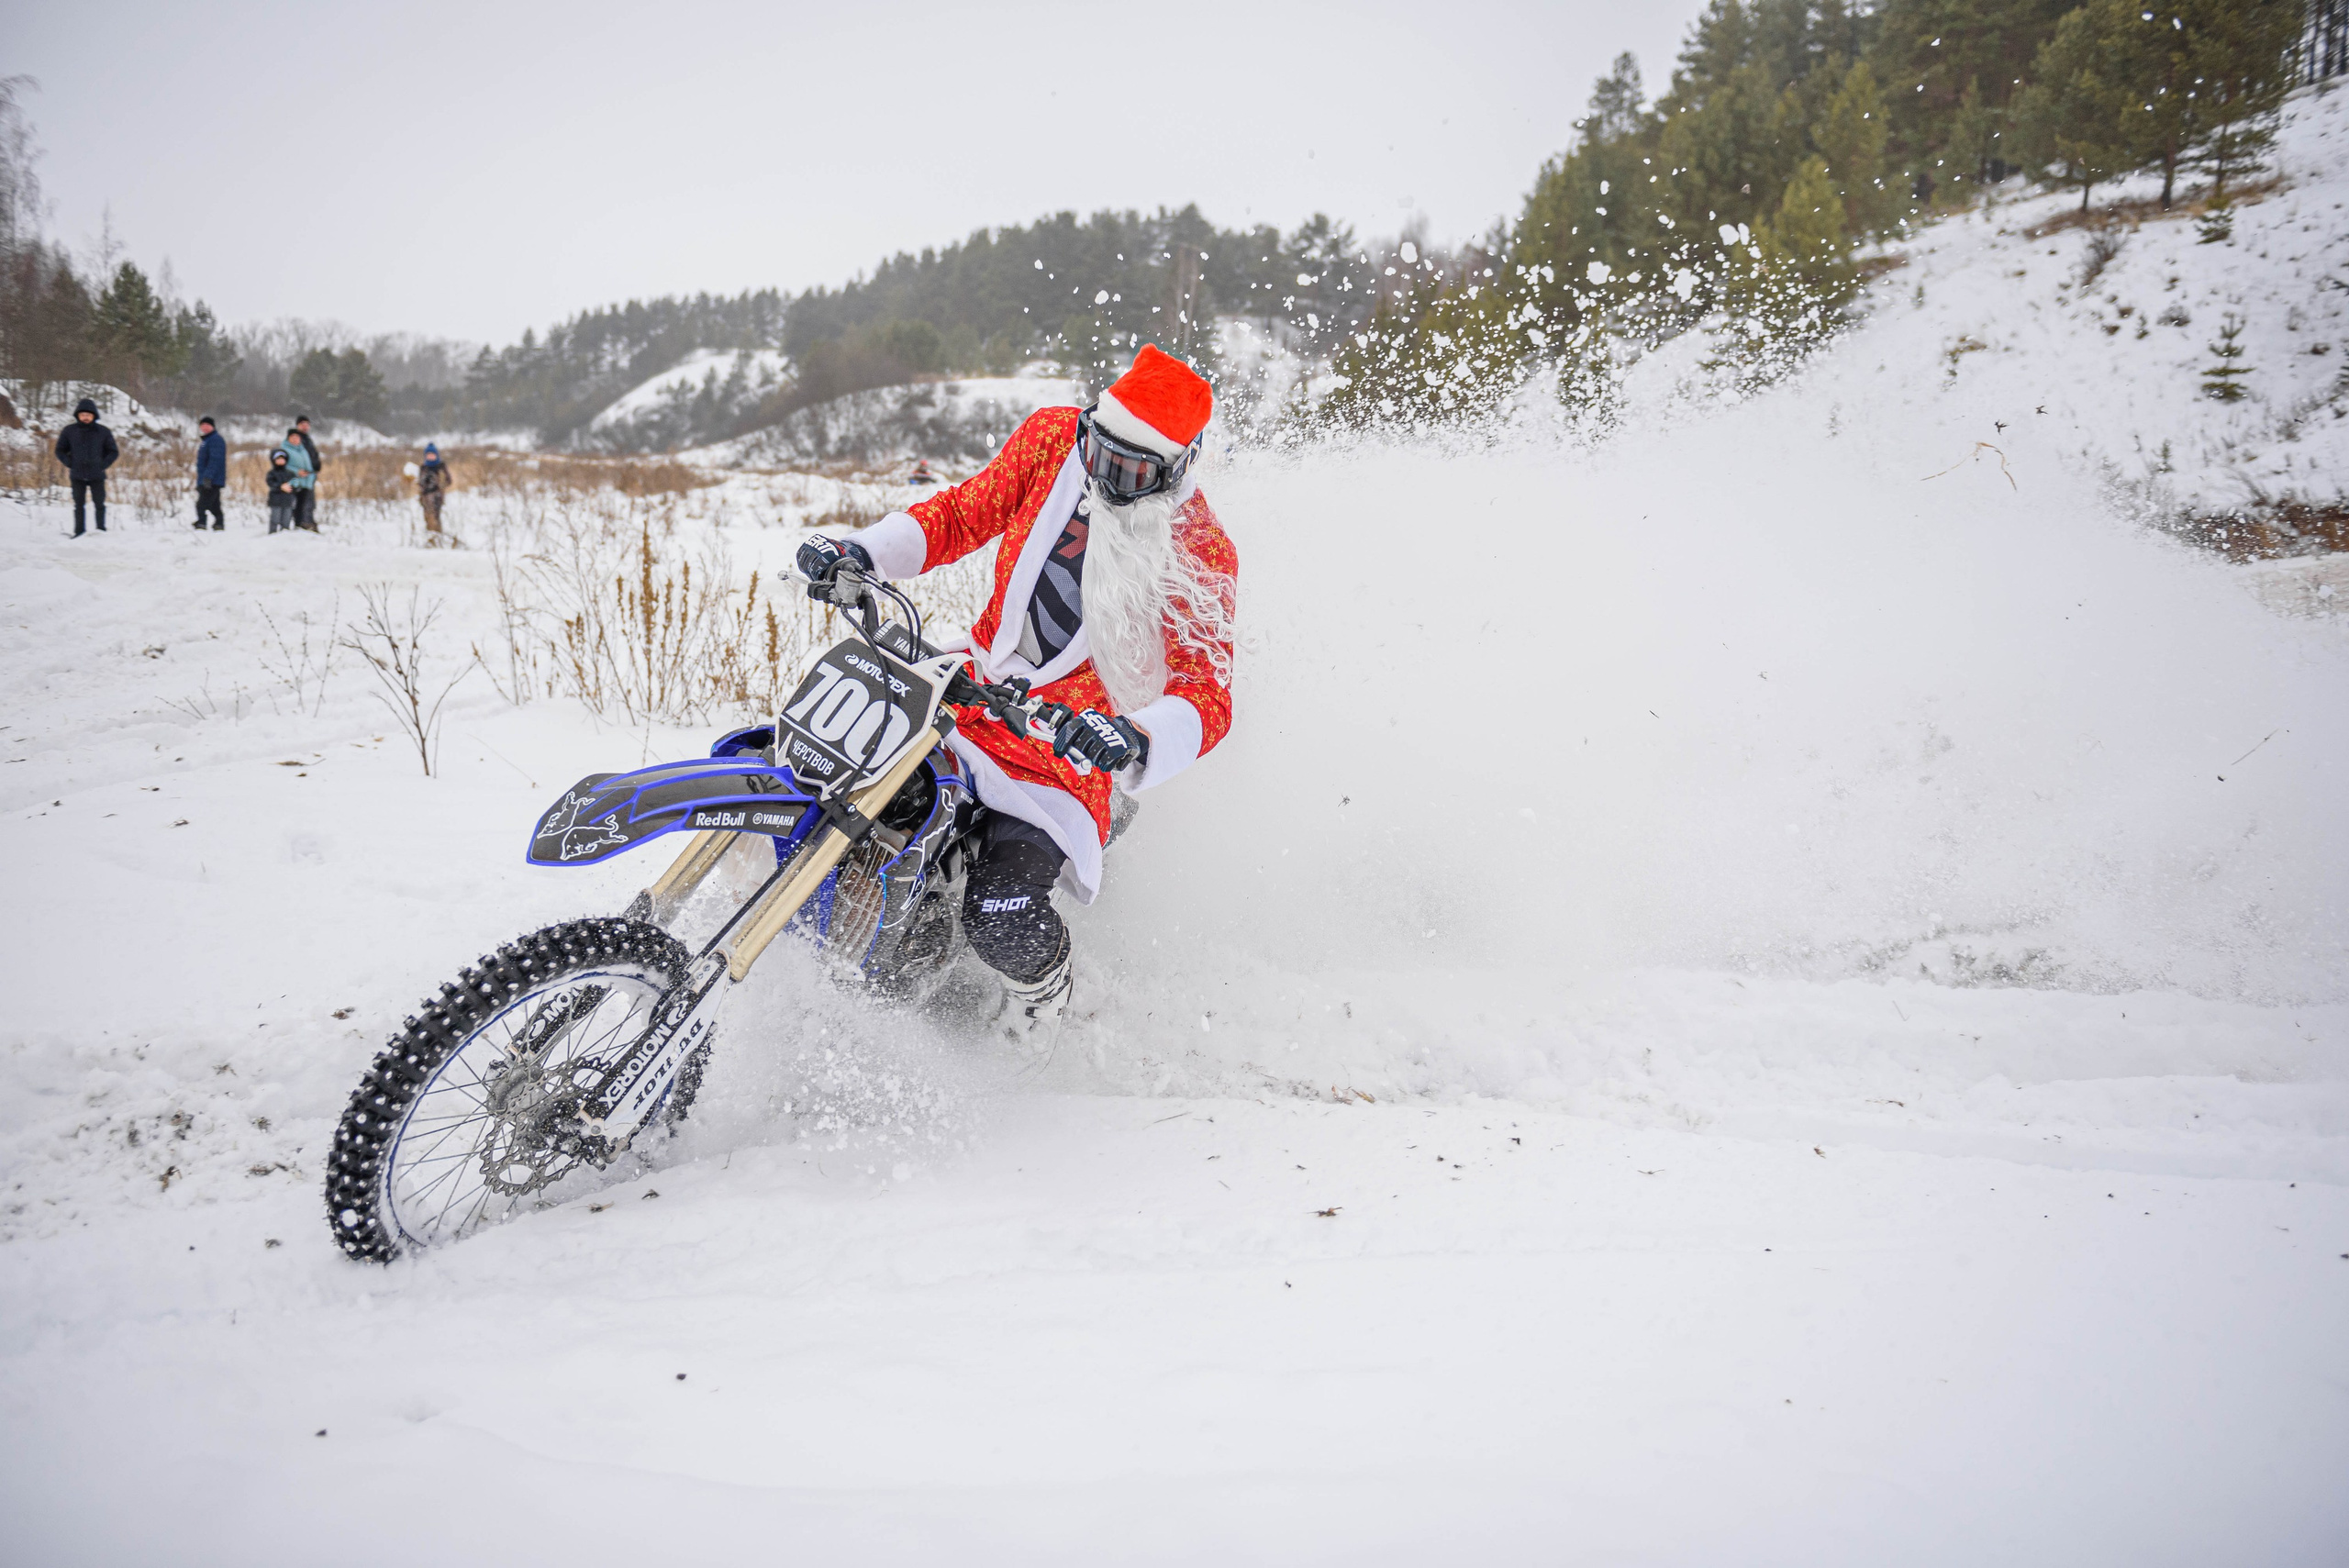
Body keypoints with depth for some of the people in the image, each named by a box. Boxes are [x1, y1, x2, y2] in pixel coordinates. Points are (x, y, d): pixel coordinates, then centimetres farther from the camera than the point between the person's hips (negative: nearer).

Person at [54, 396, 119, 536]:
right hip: (77, 476, 1)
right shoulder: (69, 431, 2)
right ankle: (79, 531, 8)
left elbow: (114, 452, 7)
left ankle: (101, 530, 7)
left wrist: (102, 465, -5)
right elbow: (60, 450, 11)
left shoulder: (103, 432, 1)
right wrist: (70, 464, -3)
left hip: (97, 476, -1)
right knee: (79, 504, 5)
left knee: (99, 503, -1)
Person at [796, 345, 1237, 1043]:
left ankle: (1043, 983, 15)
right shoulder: (1053, 439, -4)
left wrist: (1136, 738, -49)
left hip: (1068, 741, -6)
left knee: (1002, 922, -24)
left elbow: (1206, 697, -27)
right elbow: (963, 513, 7)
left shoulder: (1200, 558, -18)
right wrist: (861, 551, -9)